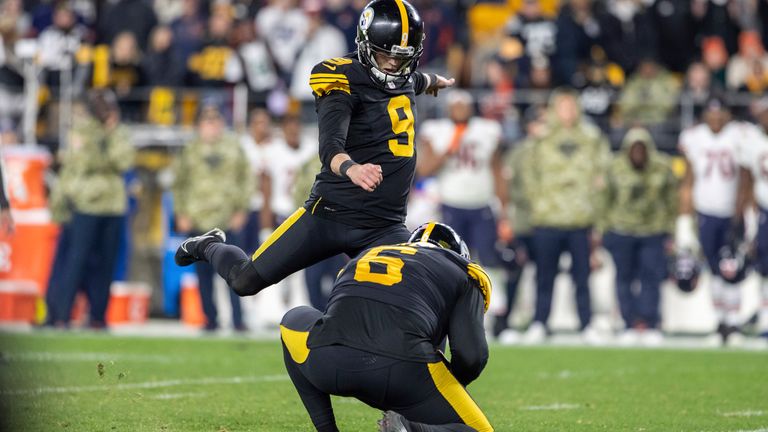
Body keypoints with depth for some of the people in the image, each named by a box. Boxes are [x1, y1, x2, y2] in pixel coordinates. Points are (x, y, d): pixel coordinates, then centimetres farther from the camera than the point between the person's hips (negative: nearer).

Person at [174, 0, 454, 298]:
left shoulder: (403, 79, 7)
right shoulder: (347, 82, -15)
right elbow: (329, 147, -31)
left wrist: (434, 81, 57)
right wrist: (350, 168, -53)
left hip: (383, 228, 5)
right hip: (331, 215, -5)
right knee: (245, 281, 0)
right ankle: (209, 247, 35)